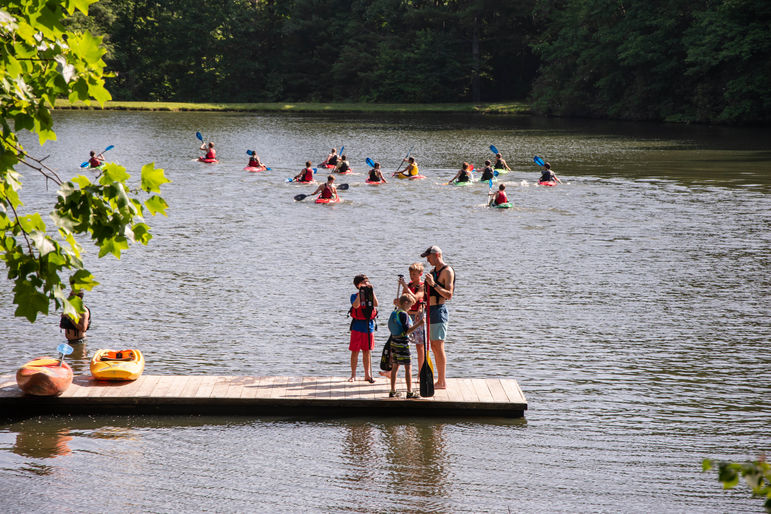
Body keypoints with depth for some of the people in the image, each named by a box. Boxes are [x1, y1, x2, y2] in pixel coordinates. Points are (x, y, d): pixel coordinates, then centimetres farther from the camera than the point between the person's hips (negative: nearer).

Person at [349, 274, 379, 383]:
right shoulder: (355, 296, -1)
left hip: (369, 326, 2)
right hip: (357, 326, -2)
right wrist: (361, 292, -21)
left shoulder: (370, 295, 7)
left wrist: (371, 291, -16)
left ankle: (367, 375, 14)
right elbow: (356, 305, -21)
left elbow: (376, 304, -13)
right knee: (355, 351, 0)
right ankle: (353, 375, 8)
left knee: (366, 352, 8)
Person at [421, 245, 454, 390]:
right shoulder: (433, 272, 18)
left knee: (438, 347, -11)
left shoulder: (447, 271, -10)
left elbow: (449, 295, -19)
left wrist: (433, 284, -25)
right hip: (431, 311, 9)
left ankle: (442, 382, -10)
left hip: (439, 311, -9)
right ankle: (440, 380, 14)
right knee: (434, 347, 10)